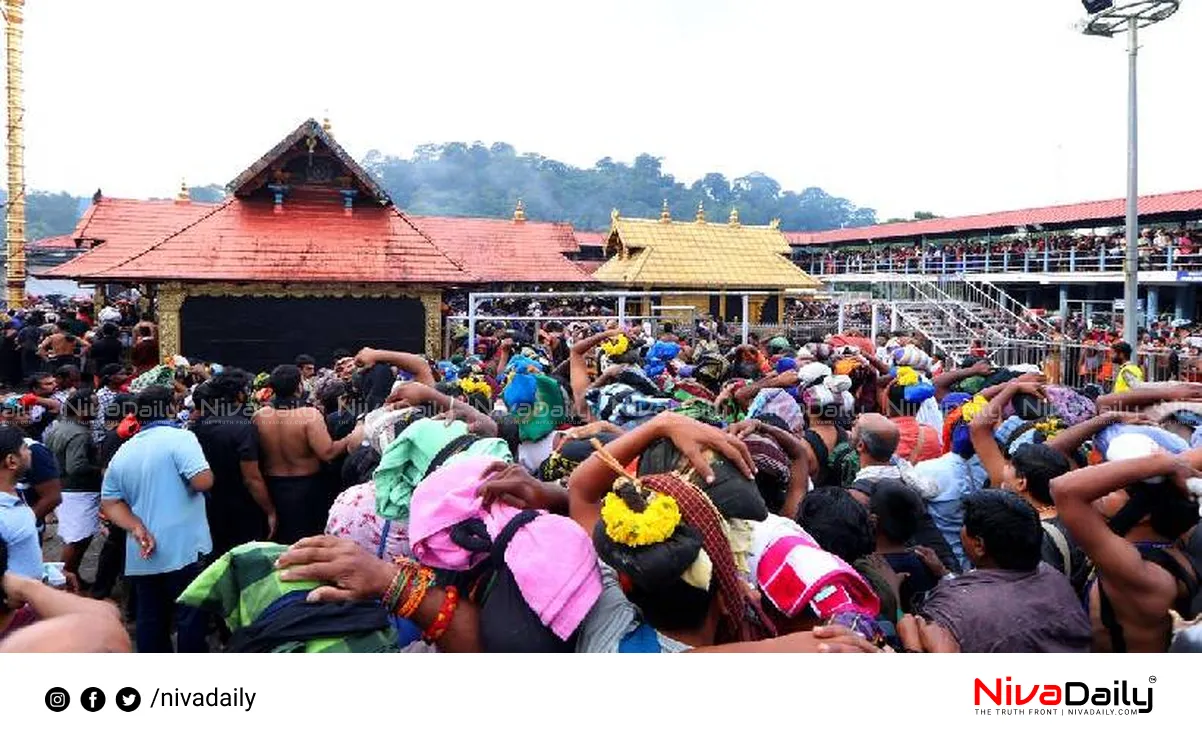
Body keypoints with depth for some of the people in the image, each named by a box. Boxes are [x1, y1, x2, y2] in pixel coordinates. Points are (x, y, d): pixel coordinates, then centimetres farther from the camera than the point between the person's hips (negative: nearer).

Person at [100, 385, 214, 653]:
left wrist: (138, 529, -3)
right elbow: (204, 481, -22)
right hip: (183, 549, -6)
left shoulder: (122, 452, 11)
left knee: (150, 620, 13)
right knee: (191, 618, 1)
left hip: (142, 555, 7)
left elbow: (109, 502, 8)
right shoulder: (180, 438, -11)